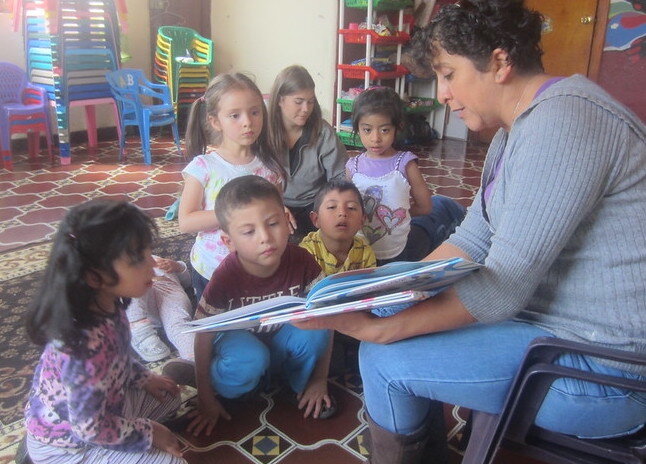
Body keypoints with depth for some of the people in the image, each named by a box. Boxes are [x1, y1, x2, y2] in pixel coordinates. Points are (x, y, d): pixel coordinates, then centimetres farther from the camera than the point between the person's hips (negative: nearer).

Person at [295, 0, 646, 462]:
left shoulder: (563, 119, -23)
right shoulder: (515, 131, 9)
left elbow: (504, 285, -26)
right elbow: (472, 239, 7)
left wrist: (376, 327, -25)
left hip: (606, 369, -10)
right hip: (548, 317, 10)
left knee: (385, 359, -13)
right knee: (409, 316, 13)